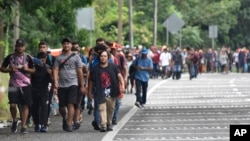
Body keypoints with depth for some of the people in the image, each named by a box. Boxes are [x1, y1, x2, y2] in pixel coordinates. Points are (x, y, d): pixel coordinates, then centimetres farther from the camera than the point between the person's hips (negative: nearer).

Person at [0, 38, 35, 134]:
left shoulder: (28, 58, 3)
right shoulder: (10, 57, 4)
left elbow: (33, 70, 9)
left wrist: (26, 69, -11)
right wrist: (10, 70, -9)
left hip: (25, 84, 0)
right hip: (13, 85, 0)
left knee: (25, 105, -1)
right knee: (12, 105, -10)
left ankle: (24, 126, 5)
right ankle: (14, 121, 17)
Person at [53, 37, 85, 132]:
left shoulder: (75, 57, 6)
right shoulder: (58, 58, 10)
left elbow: (79, 72, 6)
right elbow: (55, 70, 2)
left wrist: (82, 86, 4)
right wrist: (55, 83, -12)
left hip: (72, 84, -2)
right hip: (61, 84, 2)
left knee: (70, 104, -14)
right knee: (61, 106, 5)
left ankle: (69, 124, -13)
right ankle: (64, 119, 34)